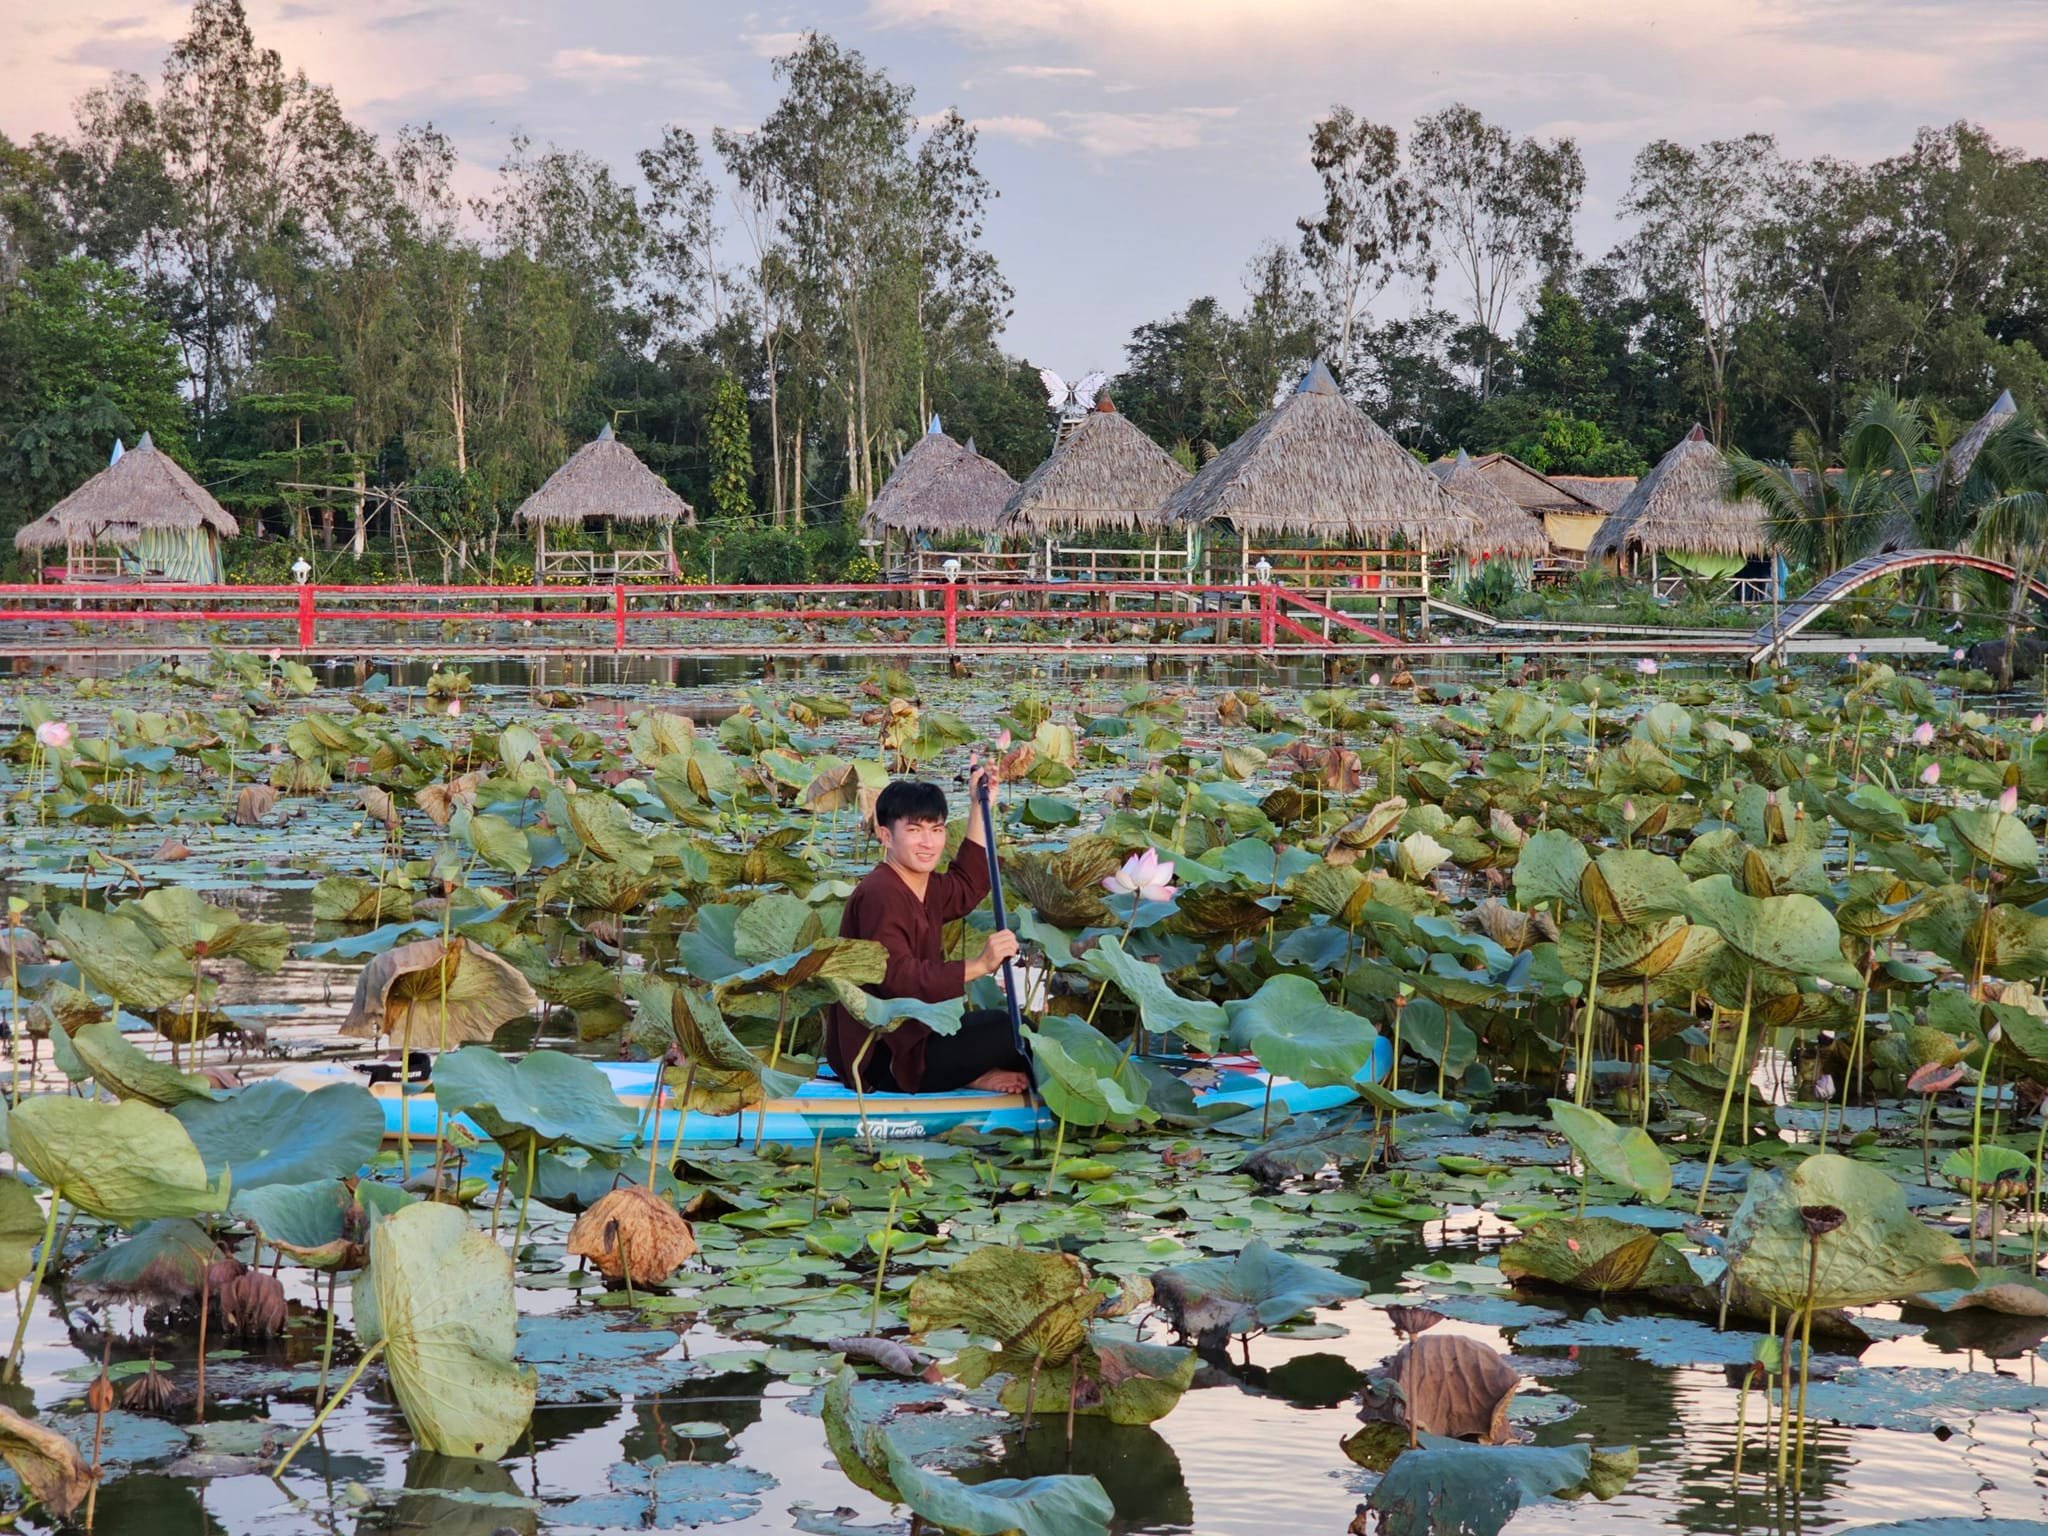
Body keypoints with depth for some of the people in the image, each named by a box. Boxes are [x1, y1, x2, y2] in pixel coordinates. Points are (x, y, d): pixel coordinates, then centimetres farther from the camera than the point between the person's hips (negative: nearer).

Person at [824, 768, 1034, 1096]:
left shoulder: (927, 887, 13)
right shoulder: (880, 895, -20)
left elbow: (968, 887, 32)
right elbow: (896, 978, -30)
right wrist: (979, 966, -34)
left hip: (909, 1035, 11)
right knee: (1012, 1030, -17)